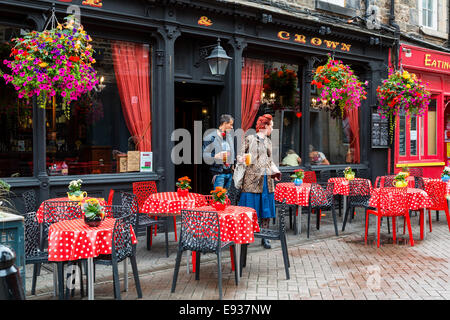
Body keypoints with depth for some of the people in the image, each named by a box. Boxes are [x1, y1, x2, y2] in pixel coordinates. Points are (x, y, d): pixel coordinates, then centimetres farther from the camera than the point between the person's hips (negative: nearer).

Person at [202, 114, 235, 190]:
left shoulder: (229, 136, 15)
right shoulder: (211, 137, -6)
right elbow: (205, 155, -10)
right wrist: (216, 156, -24)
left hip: (229, 172, 7)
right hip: (219, 172, -7)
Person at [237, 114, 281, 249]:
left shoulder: (268, 141, 19)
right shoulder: (250, 139, 1)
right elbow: (240, 154, -1)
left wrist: (275, 171, 8)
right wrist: (241, 159, -23)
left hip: (266, 179, 6)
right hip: (252, 179, -6)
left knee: (266, 208, 5)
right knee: (250, 208, -4)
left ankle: (264, 238, 13)